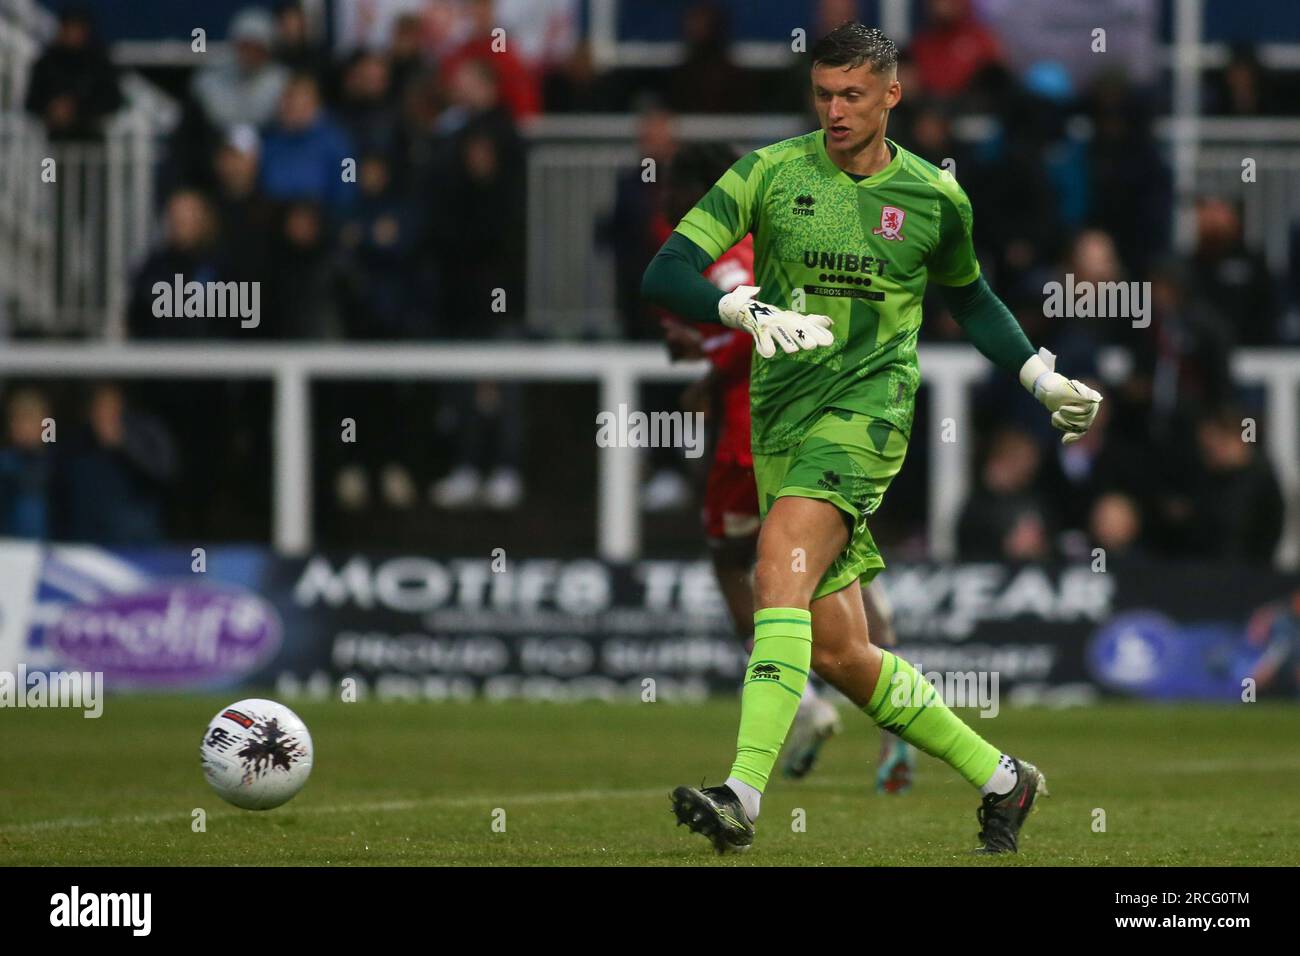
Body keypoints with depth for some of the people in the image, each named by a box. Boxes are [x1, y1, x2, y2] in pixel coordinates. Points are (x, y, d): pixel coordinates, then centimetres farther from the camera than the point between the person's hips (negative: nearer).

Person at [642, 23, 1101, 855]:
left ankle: (745, 795, -37)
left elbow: (968, 296, 25)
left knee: (780, 563, -28)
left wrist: (1042, 377, 18)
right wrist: (750, 311, -22)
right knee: (839, 654, 2)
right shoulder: (770, 174, 2)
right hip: (781, 422, 3)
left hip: (867, 411, -3)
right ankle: (1000, 778, 19)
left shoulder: (934, 197, 5)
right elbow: (665, 274, -5)